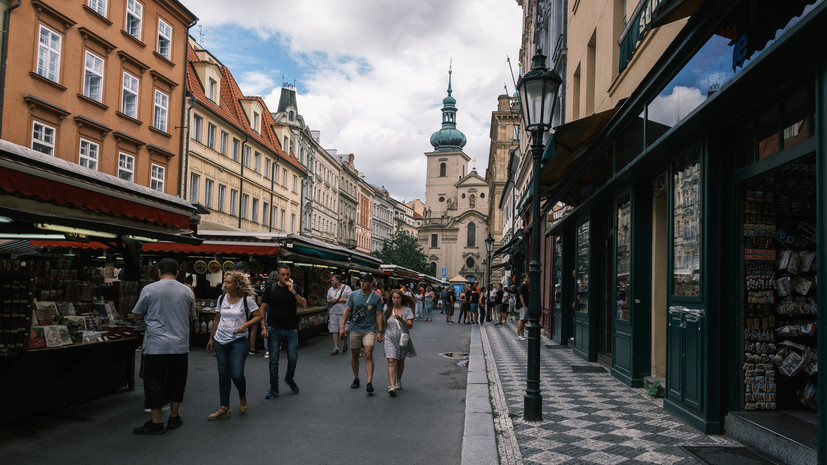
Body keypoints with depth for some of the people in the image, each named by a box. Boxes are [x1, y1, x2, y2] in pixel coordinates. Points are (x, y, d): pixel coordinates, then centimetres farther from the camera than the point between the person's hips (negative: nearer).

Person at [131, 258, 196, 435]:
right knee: (176, 382, 14)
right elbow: (191, 317, 16)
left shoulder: (149, 289, -5)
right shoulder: (186, 291, 4)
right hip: (180, 346, 3)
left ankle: (156, 422, 8)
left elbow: (137, 315, 5)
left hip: (156, 345, -3)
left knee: (154, 383, 5)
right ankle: (174, 418, 23)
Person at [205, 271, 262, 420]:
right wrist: (211, 338, 18)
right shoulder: (222, 298, 7)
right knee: (223, 374, 7)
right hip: (220, 341, 5)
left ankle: (243, 398, 21)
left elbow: (258, 316, -2)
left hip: (238, 341, -4)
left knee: (237, 374, -11)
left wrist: (245, 325, -17)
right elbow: (217, 319, 16)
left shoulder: (247, 299, -7)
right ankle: (224, 408, 14)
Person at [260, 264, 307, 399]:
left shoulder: (294, 288, 3)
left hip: (291, 330, 1)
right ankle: (274, 389, 13)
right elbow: (263, 308, 2)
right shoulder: (271, 289, 2)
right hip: (274, 330, -1)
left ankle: (289, 378, 31)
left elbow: (303, 304, -8)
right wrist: (263, 327, -6)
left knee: (293, 358, 2)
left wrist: (293, 292, -19)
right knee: (274, 360, 2)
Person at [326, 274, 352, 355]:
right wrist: (332, 301, 0)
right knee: (334, 330, 1)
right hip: (333, 312, 5)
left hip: (343, 312, -5)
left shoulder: (346, 288, -2)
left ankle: (345, 342, 23)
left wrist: (340, 300, -11)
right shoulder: (331, 289, 15)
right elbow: (328, 301, 22)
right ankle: (335, 348, 6)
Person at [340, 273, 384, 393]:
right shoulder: (353, 295, 3)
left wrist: (380, 332, -4)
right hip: (355, 329, 3)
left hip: (369, 330, -2)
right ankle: (356, 378, 28)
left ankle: (369, 382, -13)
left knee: (368, 355, -13)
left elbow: (379, 315, 1)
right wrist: (342, 326, -5)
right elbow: (347, 311, 4)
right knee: (354, 355, 10)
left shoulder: (376, 297, -1)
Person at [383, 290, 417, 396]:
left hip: (403, 339, 0)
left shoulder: (407, 310, -3)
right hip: (390, 339, 0)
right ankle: (391, 386, -21)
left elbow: (410, 325, -12)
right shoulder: (388, 310, 6)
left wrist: (401, 320, -28)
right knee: (391, 362, -14)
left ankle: (398, 381, 36)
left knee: (400, 361, 14)